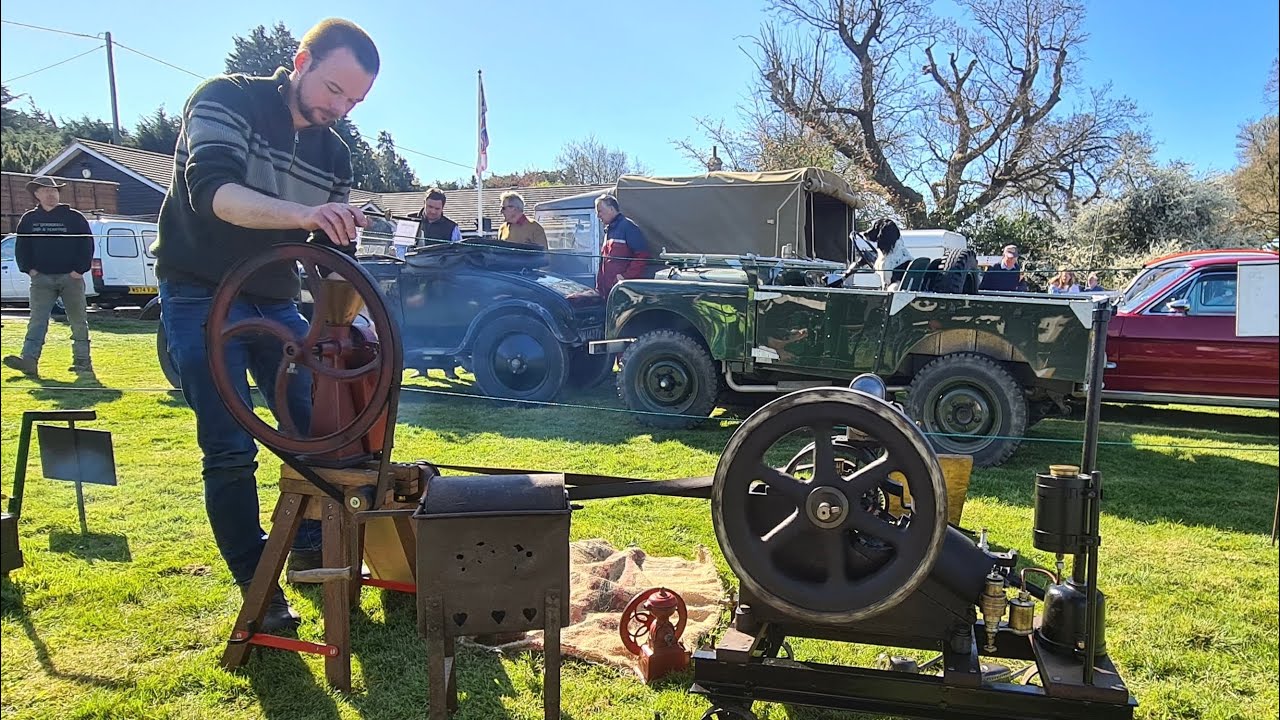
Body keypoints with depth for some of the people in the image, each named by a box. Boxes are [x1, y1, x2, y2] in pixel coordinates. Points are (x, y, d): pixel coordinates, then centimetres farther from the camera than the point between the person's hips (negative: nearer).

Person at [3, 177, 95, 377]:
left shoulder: (74, 217, 3)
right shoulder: (29, 219, 10)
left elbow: (87, 244, 1)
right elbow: (21, 246, 14)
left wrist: (79, 269, -8)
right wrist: (28, 268, 0)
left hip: (71, 278, -2)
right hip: (42, 278, 2)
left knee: (78, 321, 2)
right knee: (37, 321, -7)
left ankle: (82, 362, 9)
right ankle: (29, 360, -16)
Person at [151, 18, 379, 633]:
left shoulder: (334, 155, 3)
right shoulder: (226, 100, -12)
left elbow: (336, 255, 5)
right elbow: (211, 188, -30)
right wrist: (300, 214, -47)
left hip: (275, 302, 6)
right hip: (201, 294, -5)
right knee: (231, 451, -9)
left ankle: (309, 546, 26)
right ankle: (258, 588, 4)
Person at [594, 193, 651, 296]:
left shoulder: (627, 226, -7)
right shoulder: (608, 230, 22)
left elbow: (643, 256, -16)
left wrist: (626, 277, -19)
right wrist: (599, 287, 17)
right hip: (608, 291, 9)